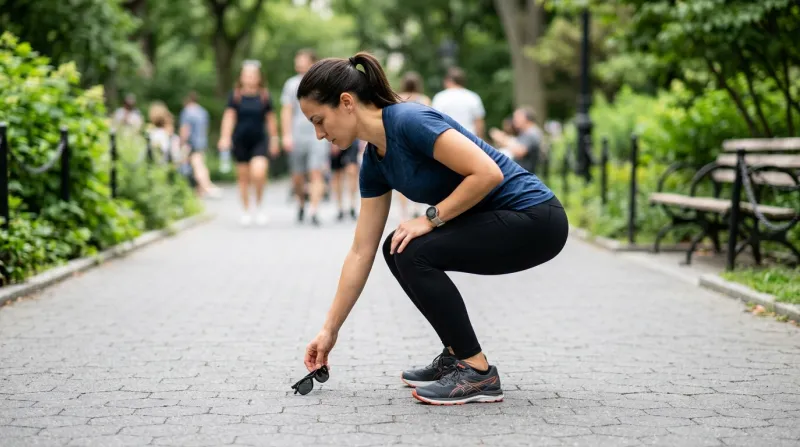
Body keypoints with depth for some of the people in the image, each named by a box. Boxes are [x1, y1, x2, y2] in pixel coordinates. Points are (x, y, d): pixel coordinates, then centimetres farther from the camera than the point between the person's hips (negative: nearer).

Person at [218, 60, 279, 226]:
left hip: (259, 140, -1)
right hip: (240, 142, 1)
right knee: (243, 177, 6)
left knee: (259, 172, -19)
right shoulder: (235, 96, 1)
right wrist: (225, 137, -11)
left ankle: (259, 206, 3)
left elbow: (271, 119, 9)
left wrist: (274, 139, 12)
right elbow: (229, 116, -1)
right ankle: (246, 211, 20)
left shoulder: (265, 96, 3)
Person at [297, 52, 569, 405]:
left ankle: (478, 374, -8)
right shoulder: (374, 161, 7)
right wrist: (330, 329, 14)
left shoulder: (409, 121, -20)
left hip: (535, 218, -9)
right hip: (505, 221, 9)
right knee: (397, 249, 11)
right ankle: (457, 356, 15)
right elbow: (361, 253, 12)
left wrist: (430, 218, -16)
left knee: (415, 254, -17)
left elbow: (488, 173, -27)